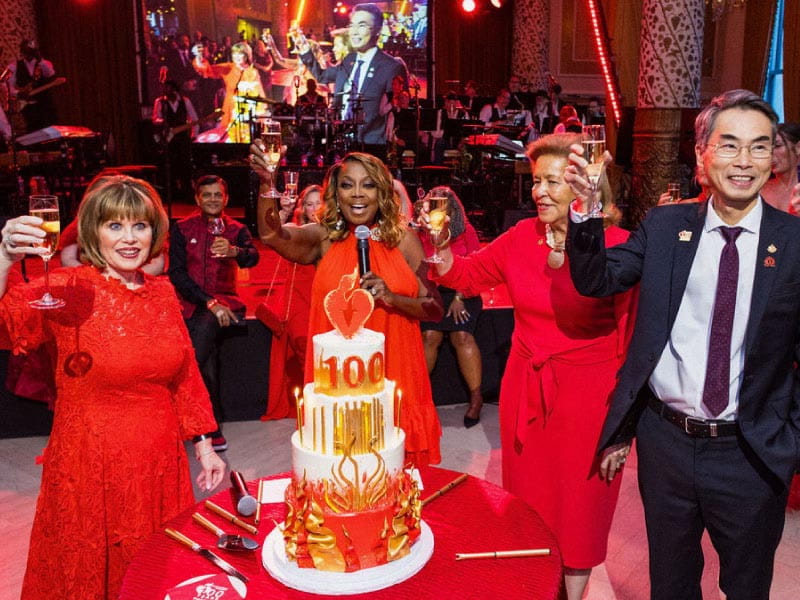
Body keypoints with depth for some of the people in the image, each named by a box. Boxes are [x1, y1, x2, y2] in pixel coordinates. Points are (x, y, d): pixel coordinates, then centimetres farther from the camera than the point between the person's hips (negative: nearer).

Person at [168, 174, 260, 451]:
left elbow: (253, 257, -11)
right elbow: (177, 273, -2)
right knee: (207, 355, -23)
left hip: (224, 301, 0)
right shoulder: (182, 229, 8)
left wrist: (234, 251, -37)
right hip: (191, 303, 1)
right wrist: (210, 302, -15)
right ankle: (212, 428, -12)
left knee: (206, 325, -33)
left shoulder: (236, 230, 10)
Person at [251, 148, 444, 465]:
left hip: (392, 375, 0)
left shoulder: (403, 239, 0)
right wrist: (266, 183, -35)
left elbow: (435, 309, 0)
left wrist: (391, 298, -16)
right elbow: (271, 235, -20)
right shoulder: (325, 237, 0)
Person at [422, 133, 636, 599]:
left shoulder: (617, 244, -15)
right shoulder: (522, 237, -1)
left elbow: (633, 333, -13)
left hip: (587, 395, -4)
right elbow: (466, 276, 11)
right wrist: (441, 247, -9)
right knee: (528, 500, 20)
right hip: (524, 388, 5)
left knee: (577, 505, 14)